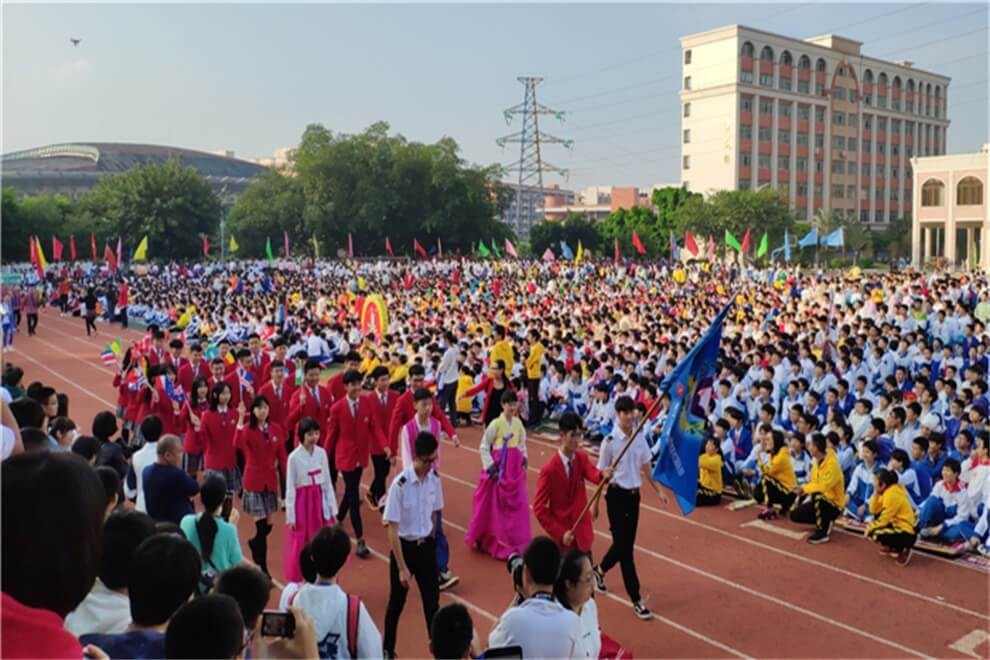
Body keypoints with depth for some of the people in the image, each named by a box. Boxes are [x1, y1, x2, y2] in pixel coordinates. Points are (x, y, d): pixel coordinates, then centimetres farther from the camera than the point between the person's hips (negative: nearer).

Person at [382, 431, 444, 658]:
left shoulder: (435, 480, -6)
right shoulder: (400, 484, -22)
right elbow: (392, 529, -19)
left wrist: (430, 543, 12)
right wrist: (402, 567, -18)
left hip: (426, 546, 3)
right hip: (404, 547, -3)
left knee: (432, 601, 6)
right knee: (396, 603, 14)